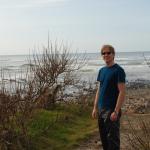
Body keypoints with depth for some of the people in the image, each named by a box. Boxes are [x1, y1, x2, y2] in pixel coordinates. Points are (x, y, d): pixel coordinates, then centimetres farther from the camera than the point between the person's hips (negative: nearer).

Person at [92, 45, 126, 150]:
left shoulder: (118, 70, -11)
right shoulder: (102, 70, 11)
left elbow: (122, 92, -15)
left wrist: (116, 111, -19)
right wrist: (95, 107, 12)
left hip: (111, 110, -7)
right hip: (101, 109, 7)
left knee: (112, 138, 0)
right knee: (103, 137, 15)